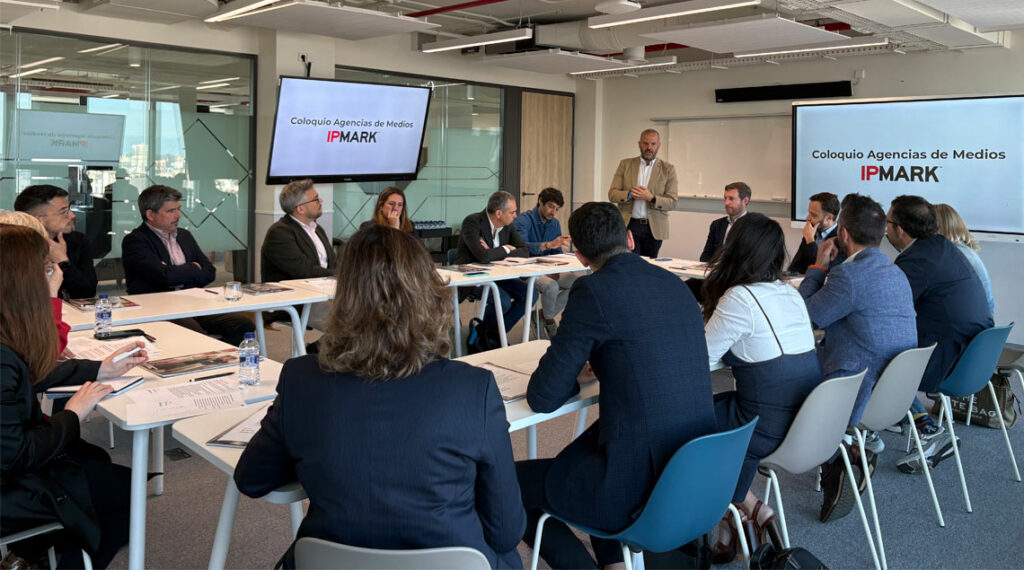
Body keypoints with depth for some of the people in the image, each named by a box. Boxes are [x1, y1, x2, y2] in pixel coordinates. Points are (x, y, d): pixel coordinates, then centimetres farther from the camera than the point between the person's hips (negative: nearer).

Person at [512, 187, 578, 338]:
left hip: (547, 270, 7)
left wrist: (555, 270, -9)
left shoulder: (555, 224, 11)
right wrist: (549, 245, -44)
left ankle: (542, 315, -3)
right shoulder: (523, 220, -13)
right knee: (551, 286, -35)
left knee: (577, 281, -15)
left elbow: (557, 253, 14)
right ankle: (549, 321, -4)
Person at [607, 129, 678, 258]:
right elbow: (612, 194, 3)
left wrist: (651, 198, -19)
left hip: (654, 229, 0)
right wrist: (630, 194, -17)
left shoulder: (668, 169, 5)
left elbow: (672, 202, -1)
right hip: (628, 226, 0)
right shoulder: (625, 164, 8)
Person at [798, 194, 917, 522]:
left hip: (860, 399, -9)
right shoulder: (896, 273, 11)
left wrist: (818, 267, 0)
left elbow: (802, 317, -8)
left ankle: (833, 468, 7)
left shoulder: (849, 274, -19)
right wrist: (830, 267, 16)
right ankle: (867, 441, 19)